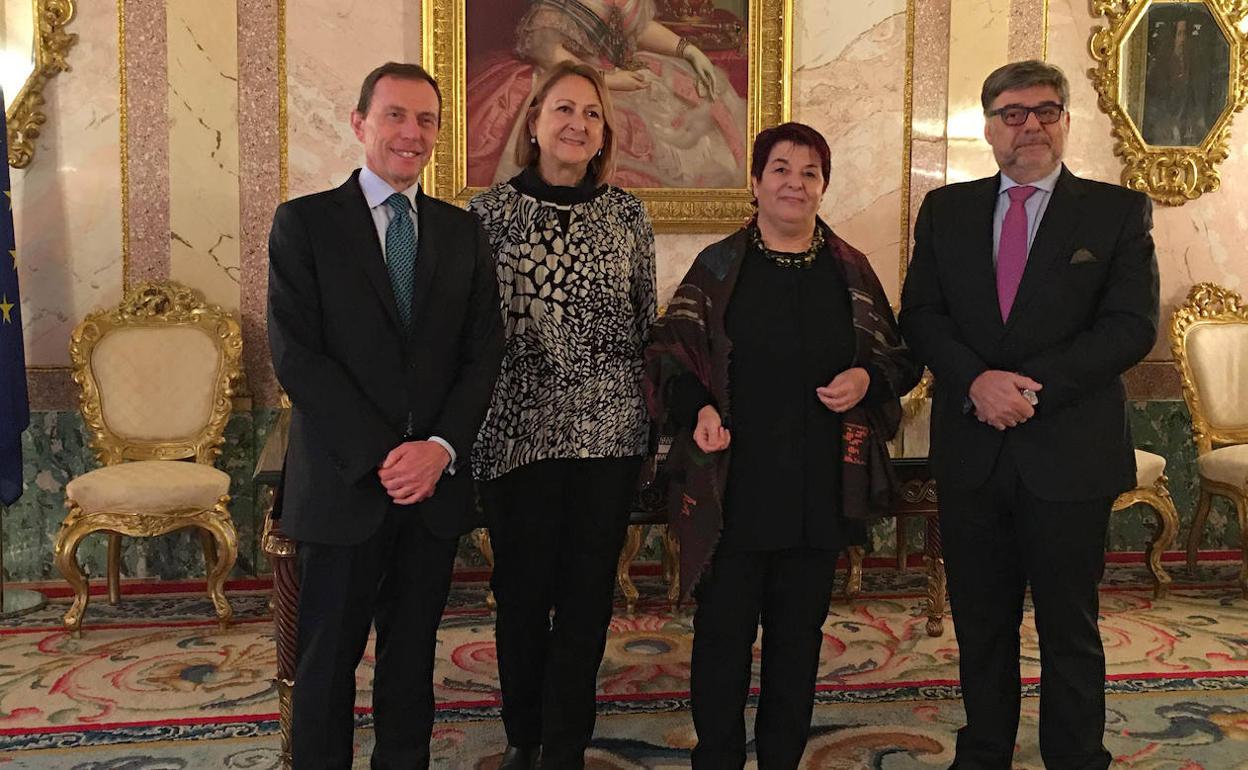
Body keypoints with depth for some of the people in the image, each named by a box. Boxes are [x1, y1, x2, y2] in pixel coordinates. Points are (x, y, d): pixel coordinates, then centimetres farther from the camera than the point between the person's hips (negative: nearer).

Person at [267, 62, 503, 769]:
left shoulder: (462, 231, 10)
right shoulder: (305, 222, -1)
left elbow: (484, 351, 4)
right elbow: (296, 354, -9)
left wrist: (442, 447, -11)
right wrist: (381, 455, -15)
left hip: (437, 479, 3)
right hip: (343, 484, -3)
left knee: (413, 653, 14)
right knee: (329, 657, 8)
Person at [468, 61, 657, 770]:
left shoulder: (626, 214, 5)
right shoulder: (491, 211, 0)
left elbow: (647, 321, 9)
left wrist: (653, 421, 8)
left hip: (609, 431, 1)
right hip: (519, 430, -1)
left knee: (589, 595, 7)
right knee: (522, 591, 9)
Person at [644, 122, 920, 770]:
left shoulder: (850, 270, 7)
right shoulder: (718, 265, 2)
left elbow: (900, 357, 13)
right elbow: (668, 354, 1)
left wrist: (866, 379, -8)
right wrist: (698, 409, -16)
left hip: (820, 490, 2)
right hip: (732, 485, -2)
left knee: (799, 634, 12)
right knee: (723, 632, 5)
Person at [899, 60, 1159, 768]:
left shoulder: (1119, 211, 0)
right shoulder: (946, 209, 8)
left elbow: (1132, 325, -8)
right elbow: (920, 313, 2)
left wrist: (1031, 385, -18)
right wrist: (975, 381, -15)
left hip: (1071, 456, -2)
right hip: (972, 452, 3)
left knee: (1070, 630, 9)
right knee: (980, 624, 15)